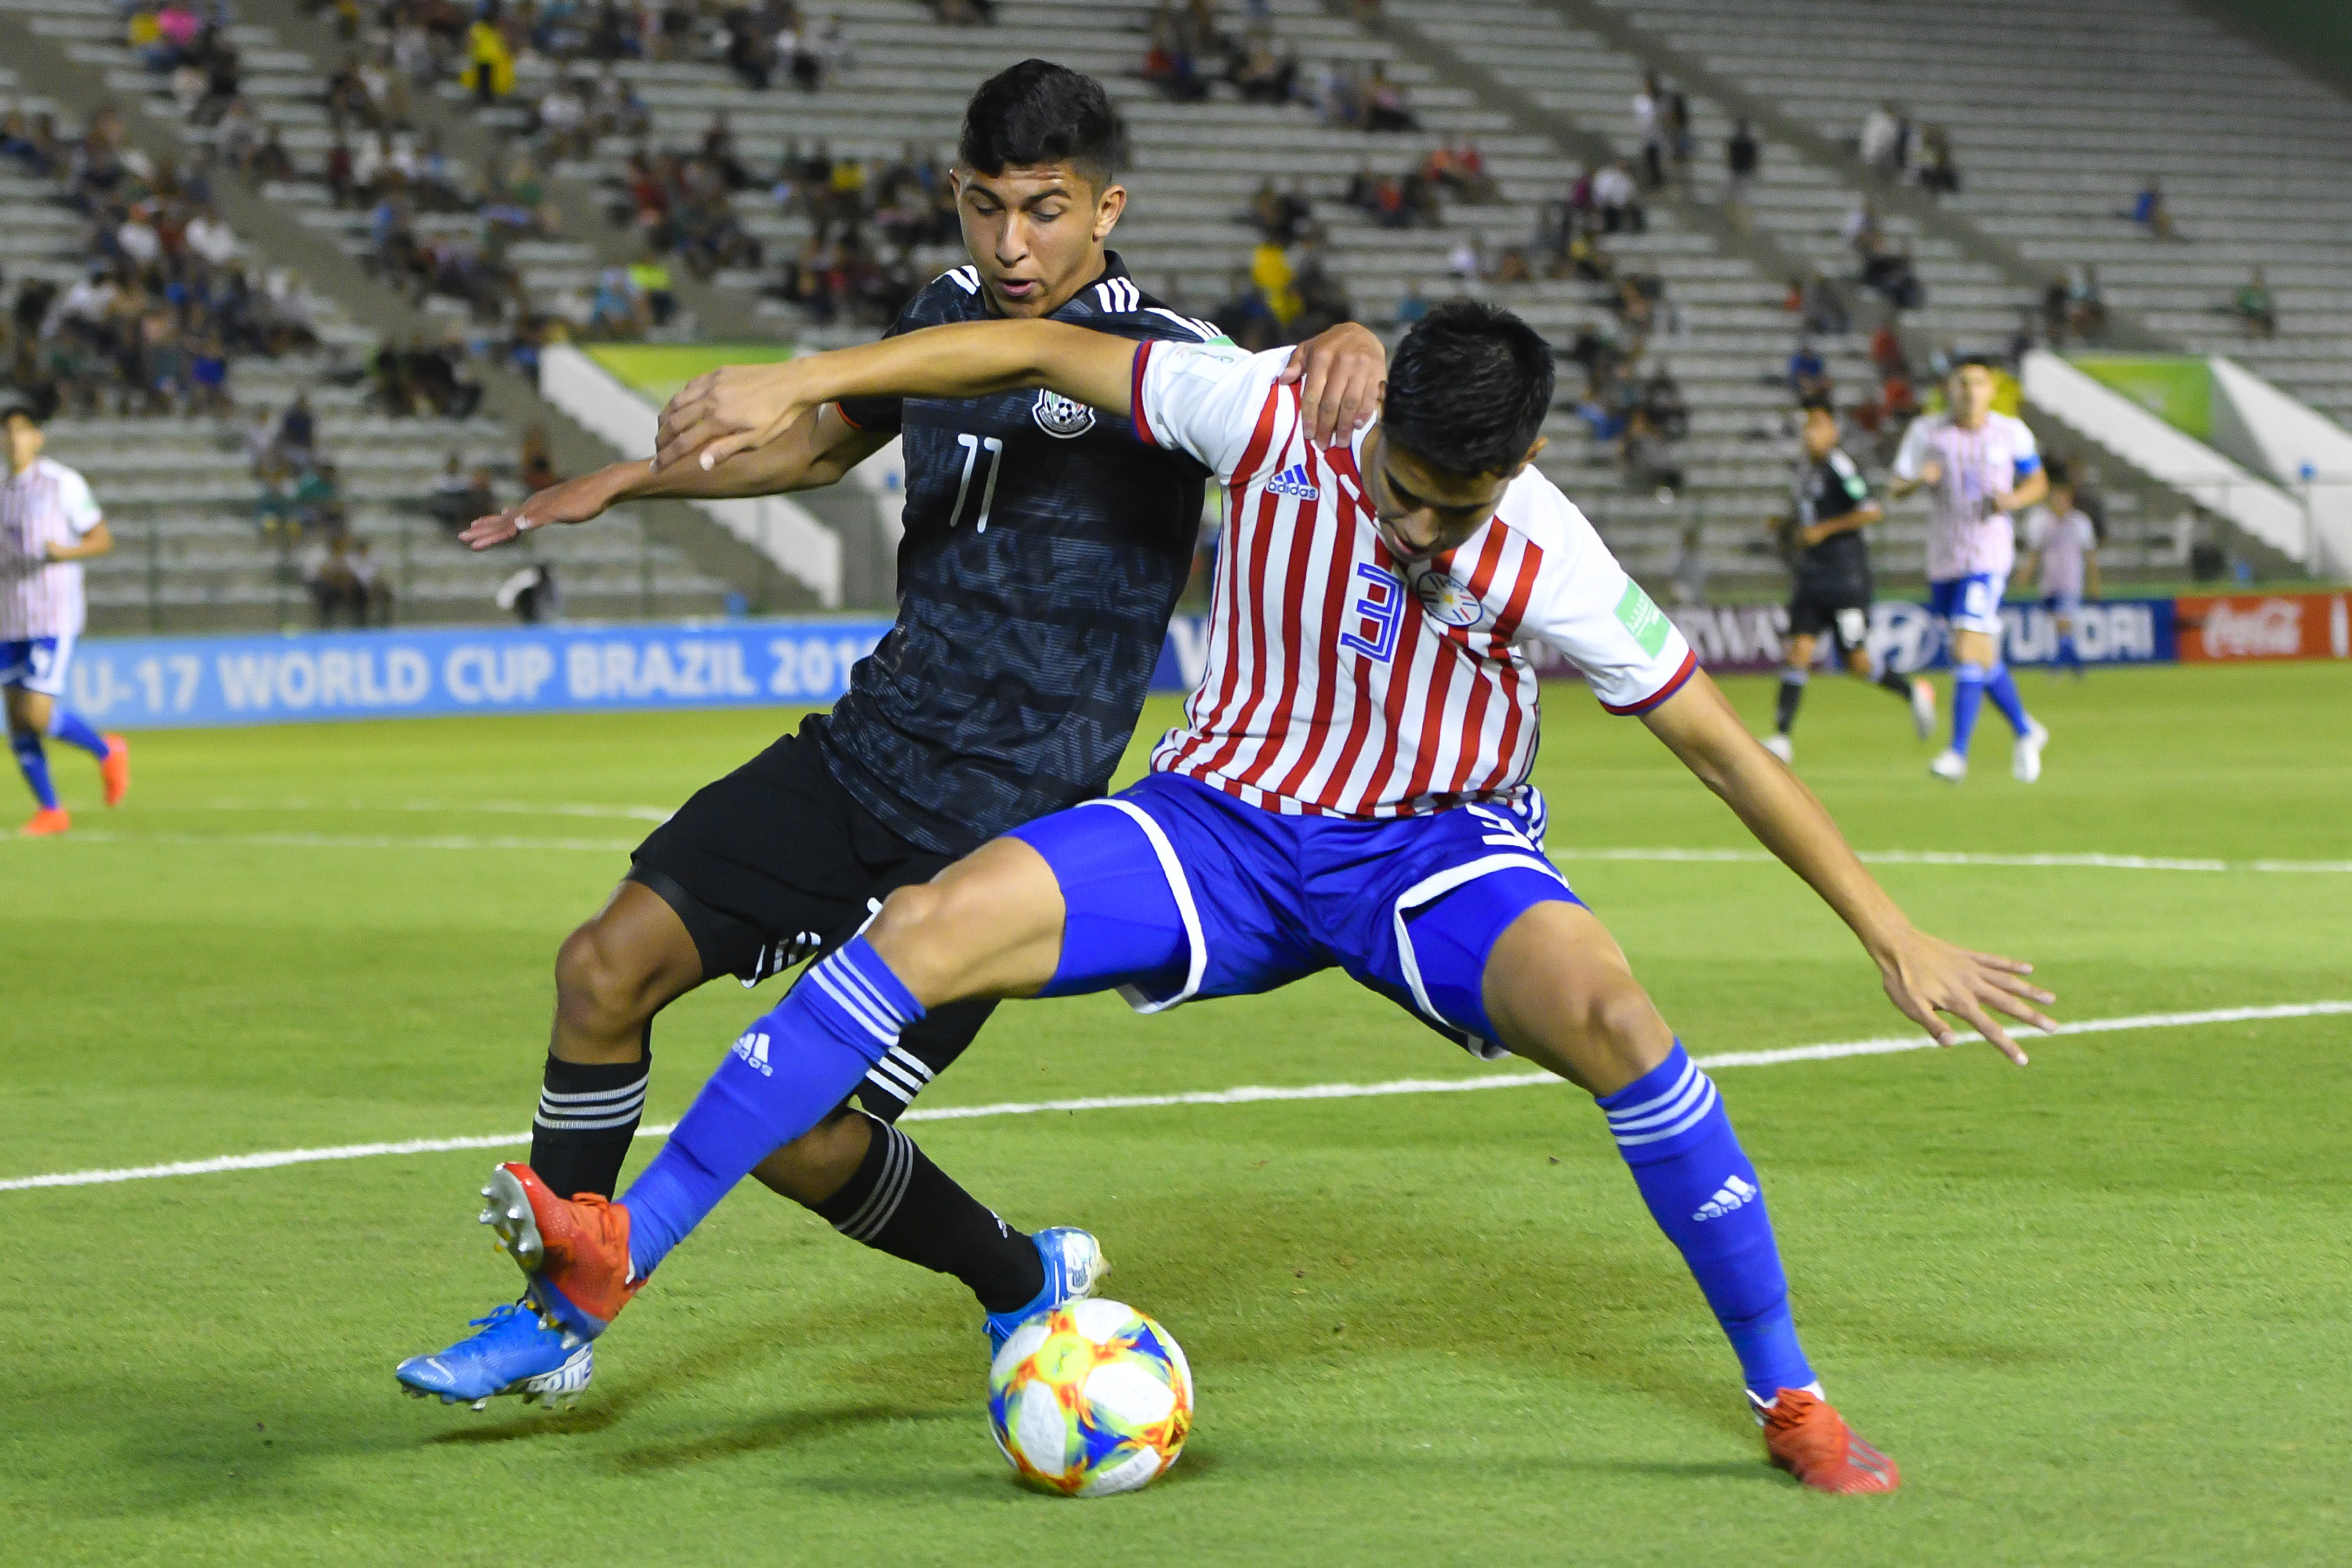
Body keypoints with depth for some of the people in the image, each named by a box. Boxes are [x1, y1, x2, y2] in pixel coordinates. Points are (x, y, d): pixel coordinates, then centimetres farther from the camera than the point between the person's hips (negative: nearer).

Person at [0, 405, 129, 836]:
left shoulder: (63, 483, -7)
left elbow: (103, 539, -3)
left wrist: (66, 552, -21)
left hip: (55, 619, -6)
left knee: (38, 715, -15)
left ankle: (107, 752, 11)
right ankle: (50, 810, 13)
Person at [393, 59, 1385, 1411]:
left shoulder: (1159, 356, -11)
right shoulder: (948, 316, 9)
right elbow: (822, 446, 27)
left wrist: (1346, 346, -48)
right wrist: (620, 483, 26)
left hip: (1002, 827, -6)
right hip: (864, 748, 6)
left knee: (805, 1135, -11)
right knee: (609, 963, -7)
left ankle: (1027, 1283, 19)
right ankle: (555, 1322, 8)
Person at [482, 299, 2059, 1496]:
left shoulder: (1548, 566, -21)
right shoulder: (1274, 417, -18)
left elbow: (1720, 742, -12)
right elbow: (1050, 353, -7)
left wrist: (1895, 936, -9)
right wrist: (802, 380, -10)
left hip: (1435, 845, -1)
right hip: (1226, 826, 2)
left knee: (1608, 1016, -32)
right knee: (933, 926, -22)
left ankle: (1792, 1400, -14)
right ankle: (623, 1250, -21)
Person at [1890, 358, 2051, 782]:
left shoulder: (2011, 433, 0)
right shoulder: (1926, 431, 2)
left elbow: (2039, 482, 13)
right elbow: (1896, 488, 1)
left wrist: (2013, 499, -9)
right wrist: (1920, 480, -22)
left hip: (1989, 555, -3)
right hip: (1943, 557, 3)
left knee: (1968, 649, -17)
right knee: (1983, 655, 13)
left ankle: (1958, 753, -16)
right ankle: (2026, 731, 34)